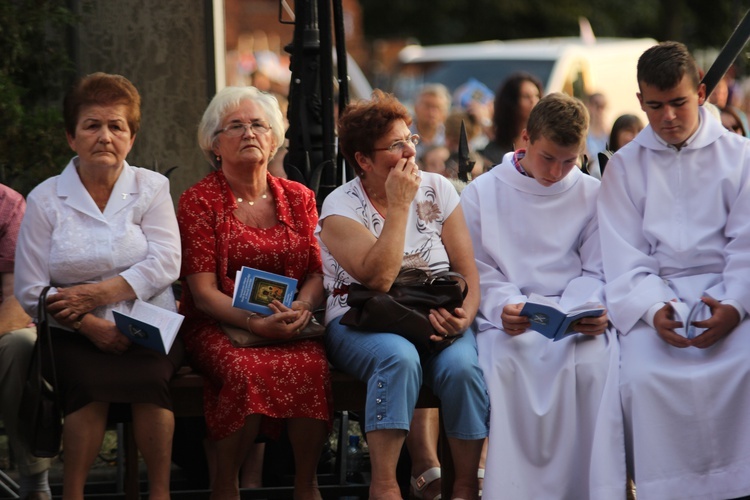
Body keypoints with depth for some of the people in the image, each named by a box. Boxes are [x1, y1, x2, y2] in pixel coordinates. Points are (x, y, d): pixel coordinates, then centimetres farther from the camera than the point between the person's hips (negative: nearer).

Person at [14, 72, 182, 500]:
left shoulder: (152, 188, 9)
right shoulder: (46, 199, 6)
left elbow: (164, 264, -4)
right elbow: (30, 290, -1)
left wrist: (95, 295, -15)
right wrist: (90, 325, -16)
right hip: (77, 335, 0)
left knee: (150, 376, -32)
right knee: (88, 381, -32)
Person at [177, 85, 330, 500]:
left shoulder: (298, 198, 14)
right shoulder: (198, 201, 2)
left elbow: (317, 272, 10)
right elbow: (203, 291, -5)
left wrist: (302, 307, -14)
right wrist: (253, 322, -21)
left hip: (290, 326, 3)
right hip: (219, 327, -3)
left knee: (311, 365, -32)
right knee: (246, 370, -36)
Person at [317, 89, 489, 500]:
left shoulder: (437, 190, 6)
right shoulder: (341, 208, -4)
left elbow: (467, 271, 4)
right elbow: (379, 278, -20)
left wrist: (464, 315, -17)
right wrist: (399, 205, -16)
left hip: (436, 321, 3)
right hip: (361, 325, -3)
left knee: (461, 365, -30)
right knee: (399, 357, -36)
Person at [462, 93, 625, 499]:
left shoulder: (591, 195, 13)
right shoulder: (481, 194, 10)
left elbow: (595, 272, 11)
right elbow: (477, 272, 5)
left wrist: (589, 312, -12)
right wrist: (503, 306, -16)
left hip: (573, 318, 1)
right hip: (506, 319, -1)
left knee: (597, 359, -32)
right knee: (503, 363, -35)